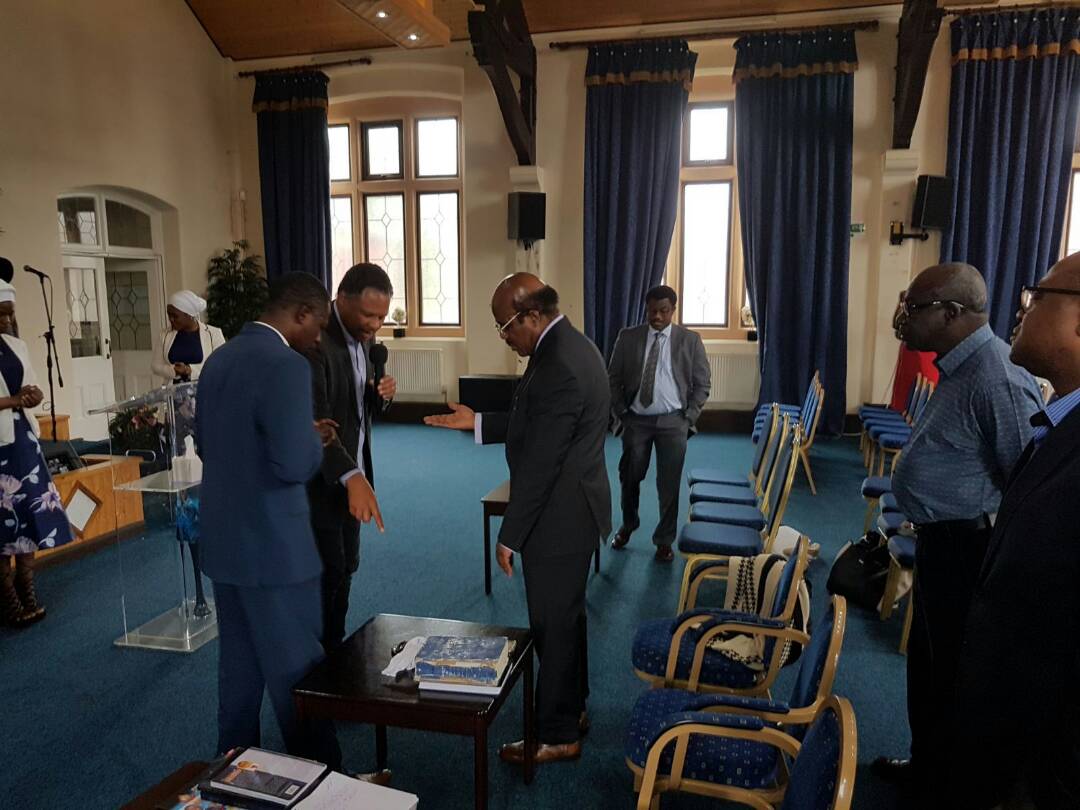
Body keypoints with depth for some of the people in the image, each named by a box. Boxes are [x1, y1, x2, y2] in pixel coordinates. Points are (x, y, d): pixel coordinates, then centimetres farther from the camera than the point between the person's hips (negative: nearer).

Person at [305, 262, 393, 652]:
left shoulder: (363, 337, 6)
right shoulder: (314, 342, -22)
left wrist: (381, 394, -8)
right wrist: (351, 476, -43)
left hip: (351, 476, 8)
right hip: (320, 482, -8)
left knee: (344, 569, 17)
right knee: (326, 574, 2)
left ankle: (335, 652, 32)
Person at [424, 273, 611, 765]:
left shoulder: (557, 367, -26)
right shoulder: (573, 346, 6)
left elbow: (538, 463, -24)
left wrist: (510, 537, -16)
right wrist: (478, 423, 10)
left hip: (558, 519, -10)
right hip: (574, 510, 10)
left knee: (553, 626, 6)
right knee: (566, 617, 22)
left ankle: (557, 736, 24)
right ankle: (572, 709, 40)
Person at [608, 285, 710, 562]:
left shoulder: (690, 340, 0)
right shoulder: (628, 337, 2)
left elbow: (702, 383, 3)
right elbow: (613, 378, 6)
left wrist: (689, 418, -4)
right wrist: (621, 412, -1)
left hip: (672, 422, -1)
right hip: (636, 420, 1)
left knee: (669, 484, 4)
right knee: (629, 477, 12)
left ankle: (664, 541, 21)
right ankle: (628, 524, 39)